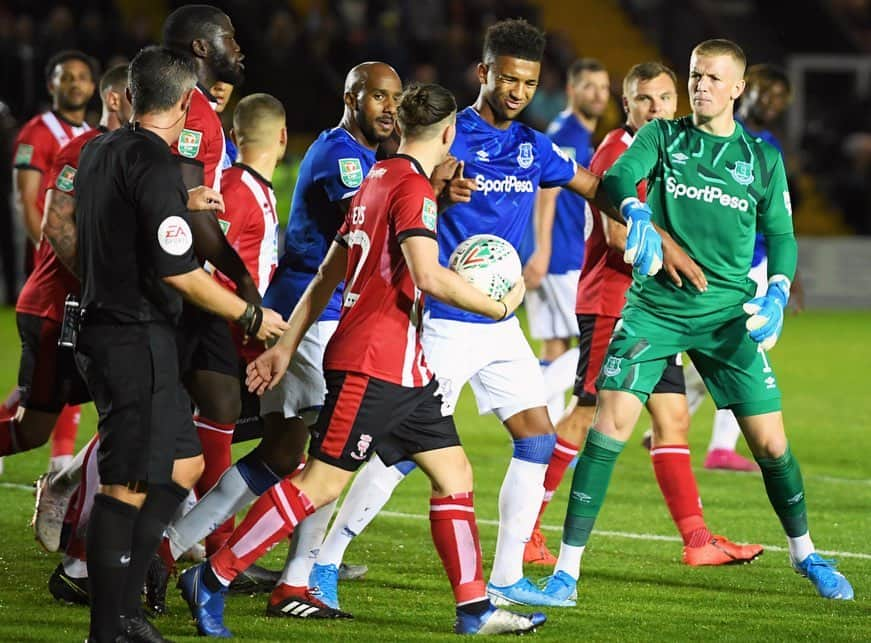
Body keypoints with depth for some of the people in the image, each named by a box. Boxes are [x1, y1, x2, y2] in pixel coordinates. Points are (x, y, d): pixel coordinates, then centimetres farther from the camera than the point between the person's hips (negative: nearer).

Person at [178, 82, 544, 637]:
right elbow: (429, 276, -24)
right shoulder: (414, 186, -12)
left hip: (404, 368, 10)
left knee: (454, 472, 9)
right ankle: (211, 581, -4)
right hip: (373, 363, -10)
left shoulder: (377, 180, 17)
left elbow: (328, 274, 20)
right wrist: (499, 306, -12)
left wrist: (287, 346, 22)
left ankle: (475, 609, 10)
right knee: (321, 483, -8)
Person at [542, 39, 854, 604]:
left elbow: (781, 236, 10)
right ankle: (568, 567, -9)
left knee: (771, 442, 1)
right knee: (611, 424, -15)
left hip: (727, 315, 1)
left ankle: (804, 553, 26)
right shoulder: (662, 137, 4)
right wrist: (634, 212, -37)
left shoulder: (763, 159, 6)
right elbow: (619, 176, -14)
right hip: (655, 307, -1)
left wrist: (777, 294, -9)